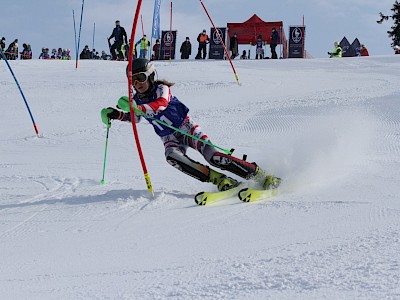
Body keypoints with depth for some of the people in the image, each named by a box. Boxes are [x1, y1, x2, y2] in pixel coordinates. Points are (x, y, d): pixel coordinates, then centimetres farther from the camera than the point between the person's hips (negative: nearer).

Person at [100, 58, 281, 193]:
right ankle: (222, 181, -32)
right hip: (169, 139, 4)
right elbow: (134, 117, 21)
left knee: (213, 157, -24)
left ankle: (262, 176, -15)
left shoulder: (161, 88, -14)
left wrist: (137, 108, -53)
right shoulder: (137, 99, 4)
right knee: (172, 157, -32)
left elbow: (161, 104, -36)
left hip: (187, 128, -4)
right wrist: (115, 114, 0)